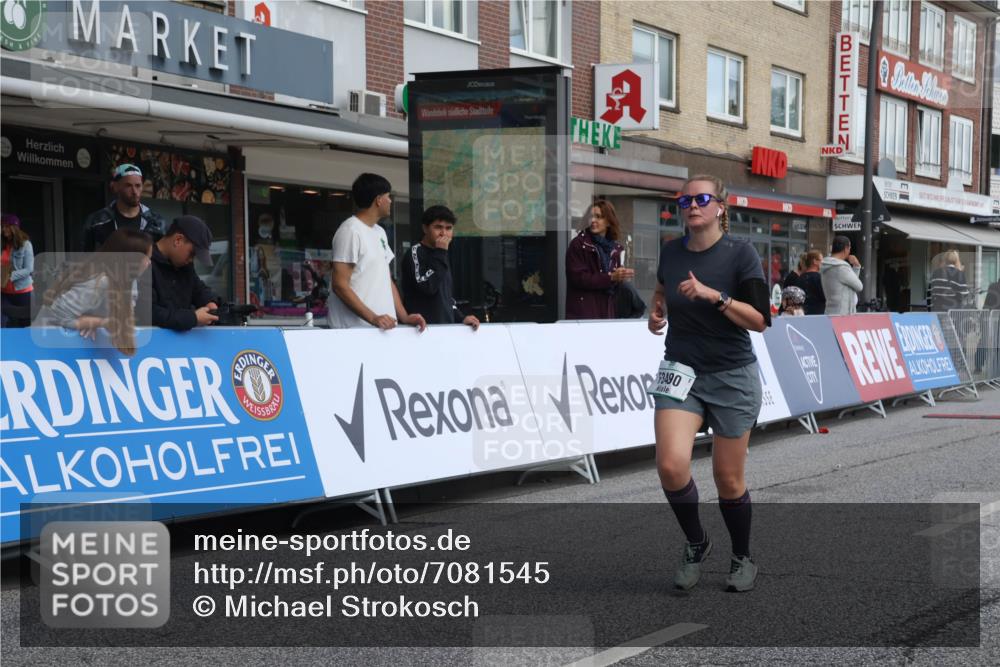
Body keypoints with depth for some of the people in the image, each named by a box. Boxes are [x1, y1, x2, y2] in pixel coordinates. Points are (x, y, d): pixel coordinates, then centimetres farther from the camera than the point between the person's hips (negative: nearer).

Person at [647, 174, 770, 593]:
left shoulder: (740, 253, -10)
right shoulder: (670, 252, 2)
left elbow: (761, 320, -16)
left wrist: (713, 295, -25)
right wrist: (657, 312, 3)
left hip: (732, 377, -3)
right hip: (681, 370, 3)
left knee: (728, 479, 4)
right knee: (671, 465, -17)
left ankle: (743, 559, 30)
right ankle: (696, 543, 10)